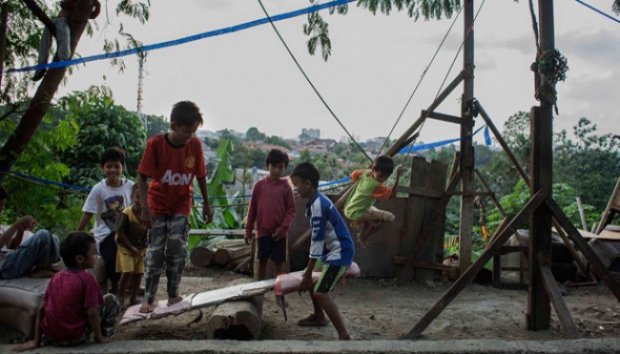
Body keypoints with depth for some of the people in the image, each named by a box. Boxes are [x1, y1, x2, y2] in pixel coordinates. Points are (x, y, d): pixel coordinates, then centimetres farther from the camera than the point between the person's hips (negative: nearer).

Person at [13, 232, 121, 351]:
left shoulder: (56, 277, 6)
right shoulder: (88, 279, -12)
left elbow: (42, 309, 6)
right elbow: (92, 312, -17)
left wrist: (36, 341, 10)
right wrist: (99, 338, -5)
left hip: (50, 338, 6)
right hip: (75, 337, -6)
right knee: (111, 300, 5)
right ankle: (105, 335, 11)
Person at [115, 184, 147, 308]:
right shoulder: (126, 213, -19)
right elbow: (120, 232, -18)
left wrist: (142, 247, -12)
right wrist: (131, 247, -16)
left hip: (140, 249, 4)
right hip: (125, 248, -4)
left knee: (138, 274, 5)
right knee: (127, 272, -13)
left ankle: (133, 298, 17)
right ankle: (121, 296, 3)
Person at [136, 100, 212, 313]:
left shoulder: (195, 144, -12)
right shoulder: (155, 144, -19)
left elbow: (200, 176, 1)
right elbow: (142, 177, -15)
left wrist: (206, 204, 6)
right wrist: (145, 208, -22)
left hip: (181, 205, 1)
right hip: (158, 205, -1)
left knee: (177, 248, -10)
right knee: (155, 252, -2)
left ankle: (173, 293, 8)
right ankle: (149, 298, 8)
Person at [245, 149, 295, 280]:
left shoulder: (286, 187, -3)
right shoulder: (259, 185, 1)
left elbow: (291, 210, -3)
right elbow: (252, 208, 5)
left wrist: (283, 228, -14)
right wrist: (248, 229, 4)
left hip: (279, 233, -1)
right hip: (262, 231, 1)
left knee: (278, 263, 6)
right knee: (262, 261, 10)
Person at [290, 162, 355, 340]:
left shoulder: (318, 204, -22)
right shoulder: (318, 201, 8)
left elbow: (317, 240, -21)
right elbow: (319, 238, 15)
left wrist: (308, 273, -16)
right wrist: (309, 271, 20)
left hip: (340, 252, -10)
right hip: (334, 250, 10)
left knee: (320, 292, -17)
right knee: (313, 282, 24)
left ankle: (344, 335, -18)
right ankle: (318, 316, 45)